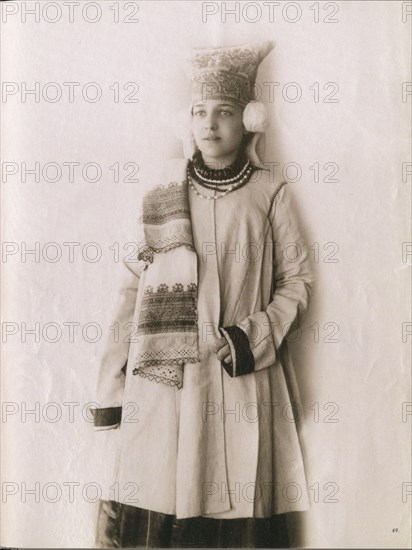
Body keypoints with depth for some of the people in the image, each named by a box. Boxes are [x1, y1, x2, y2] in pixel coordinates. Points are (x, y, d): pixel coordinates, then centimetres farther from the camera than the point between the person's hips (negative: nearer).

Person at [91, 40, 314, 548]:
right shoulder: (163, 192, 8)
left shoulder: (271, 194, 5)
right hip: (164, 376, 1)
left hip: (242, 379, 0)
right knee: (158, 508, -1)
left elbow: (296, 280, 8)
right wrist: (114, 383, 5)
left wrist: (257, 336, -9)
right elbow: (135, 284, 8)